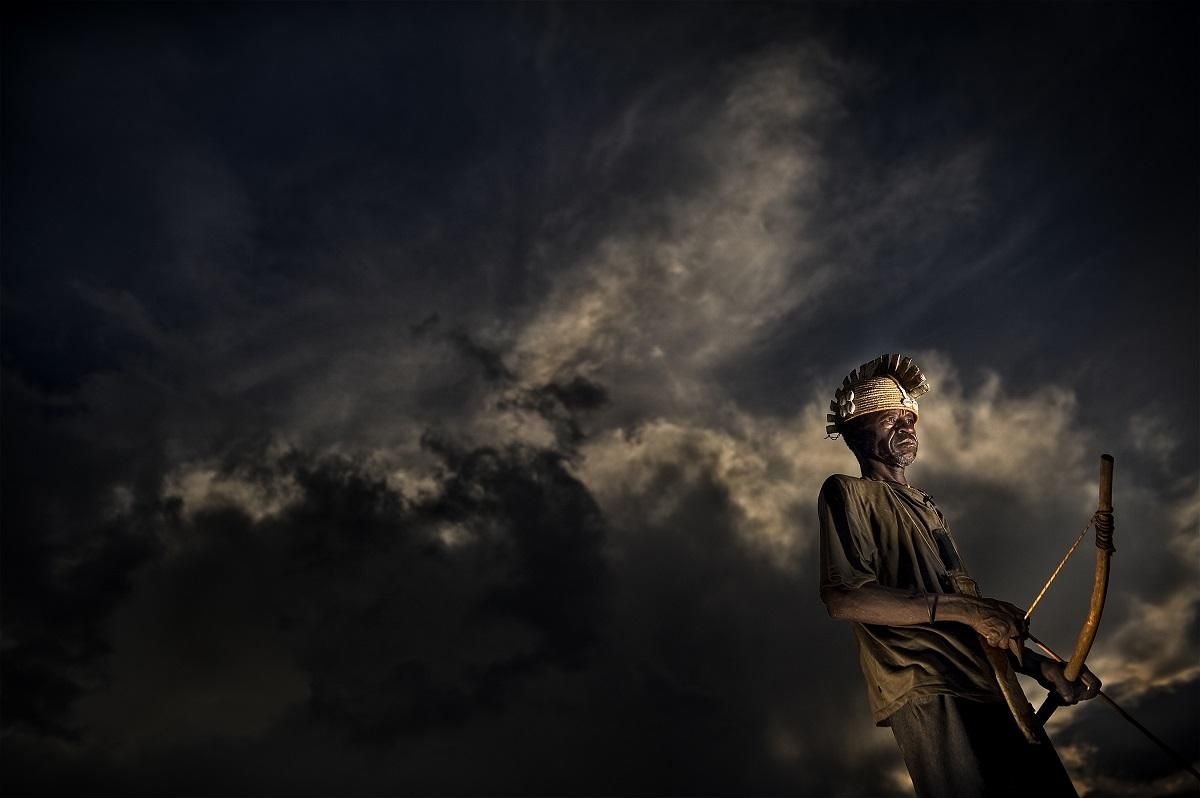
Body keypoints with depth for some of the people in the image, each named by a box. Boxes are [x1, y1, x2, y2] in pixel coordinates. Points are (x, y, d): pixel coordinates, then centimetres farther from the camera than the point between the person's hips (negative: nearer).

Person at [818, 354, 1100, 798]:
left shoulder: (927, 507, 29)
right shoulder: (847, 494, 2)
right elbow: (843, 597, -15)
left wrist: (1038, 666, 15)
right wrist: (963, 608, -16)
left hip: (992, 689, 8)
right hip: (929, 697, -8)